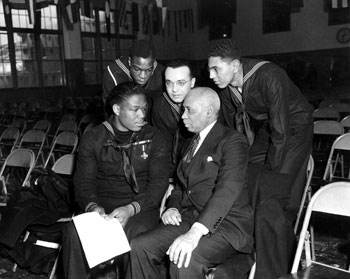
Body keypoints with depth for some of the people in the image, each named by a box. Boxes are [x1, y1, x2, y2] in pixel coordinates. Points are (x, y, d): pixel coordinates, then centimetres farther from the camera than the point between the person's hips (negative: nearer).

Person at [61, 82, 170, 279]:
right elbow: (84, 181, 5)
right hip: (103, 205, 2)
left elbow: (158, 182, -4)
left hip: (141, 207, -1)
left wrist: (131, 209, -20)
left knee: (137, 238, -33)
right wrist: (93, 206, -18)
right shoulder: (93, 139, 8)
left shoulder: (154, 139, 4)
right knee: (74, 233, -27)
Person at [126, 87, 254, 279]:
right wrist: (172, 207, 3)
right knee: (139, 247, -13)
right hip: (189, 218, 7)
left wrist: (195, 232, -32)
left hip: (226, 224, -7)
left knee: (185, 261, -33)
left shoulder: (233, 141, -7)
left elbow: (228, 190, -22)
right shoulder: (193, 142, 19)